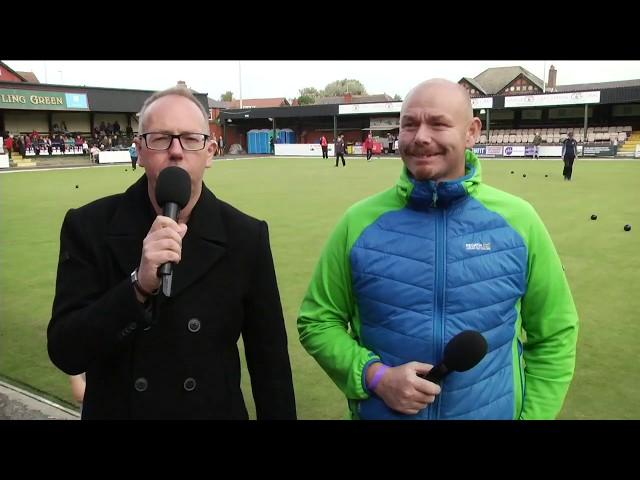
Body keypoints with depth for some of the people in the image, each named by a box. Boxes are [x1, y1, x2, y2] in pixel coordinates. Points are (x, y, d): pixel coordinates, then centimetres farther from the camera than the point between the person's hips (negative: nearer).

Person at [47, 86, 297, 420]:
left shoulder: (246, 237, -13)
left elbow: (269, 358, -7)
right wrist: (139, 286, -32)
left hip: (216, 411, 0)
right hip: (116, 410, 0)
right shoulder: (89, 227, -13)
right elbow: (64, 353, -18)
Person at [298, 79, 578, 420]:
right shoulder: (361, 221, -11)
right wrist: (374, 376, -17)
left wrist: (529, 415, -4)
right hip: (379, 412, 0)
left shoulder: (517, 219, -8)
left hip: (495, 412, 1)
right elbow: (317, 321, -3)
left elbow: (554, 336, 1)